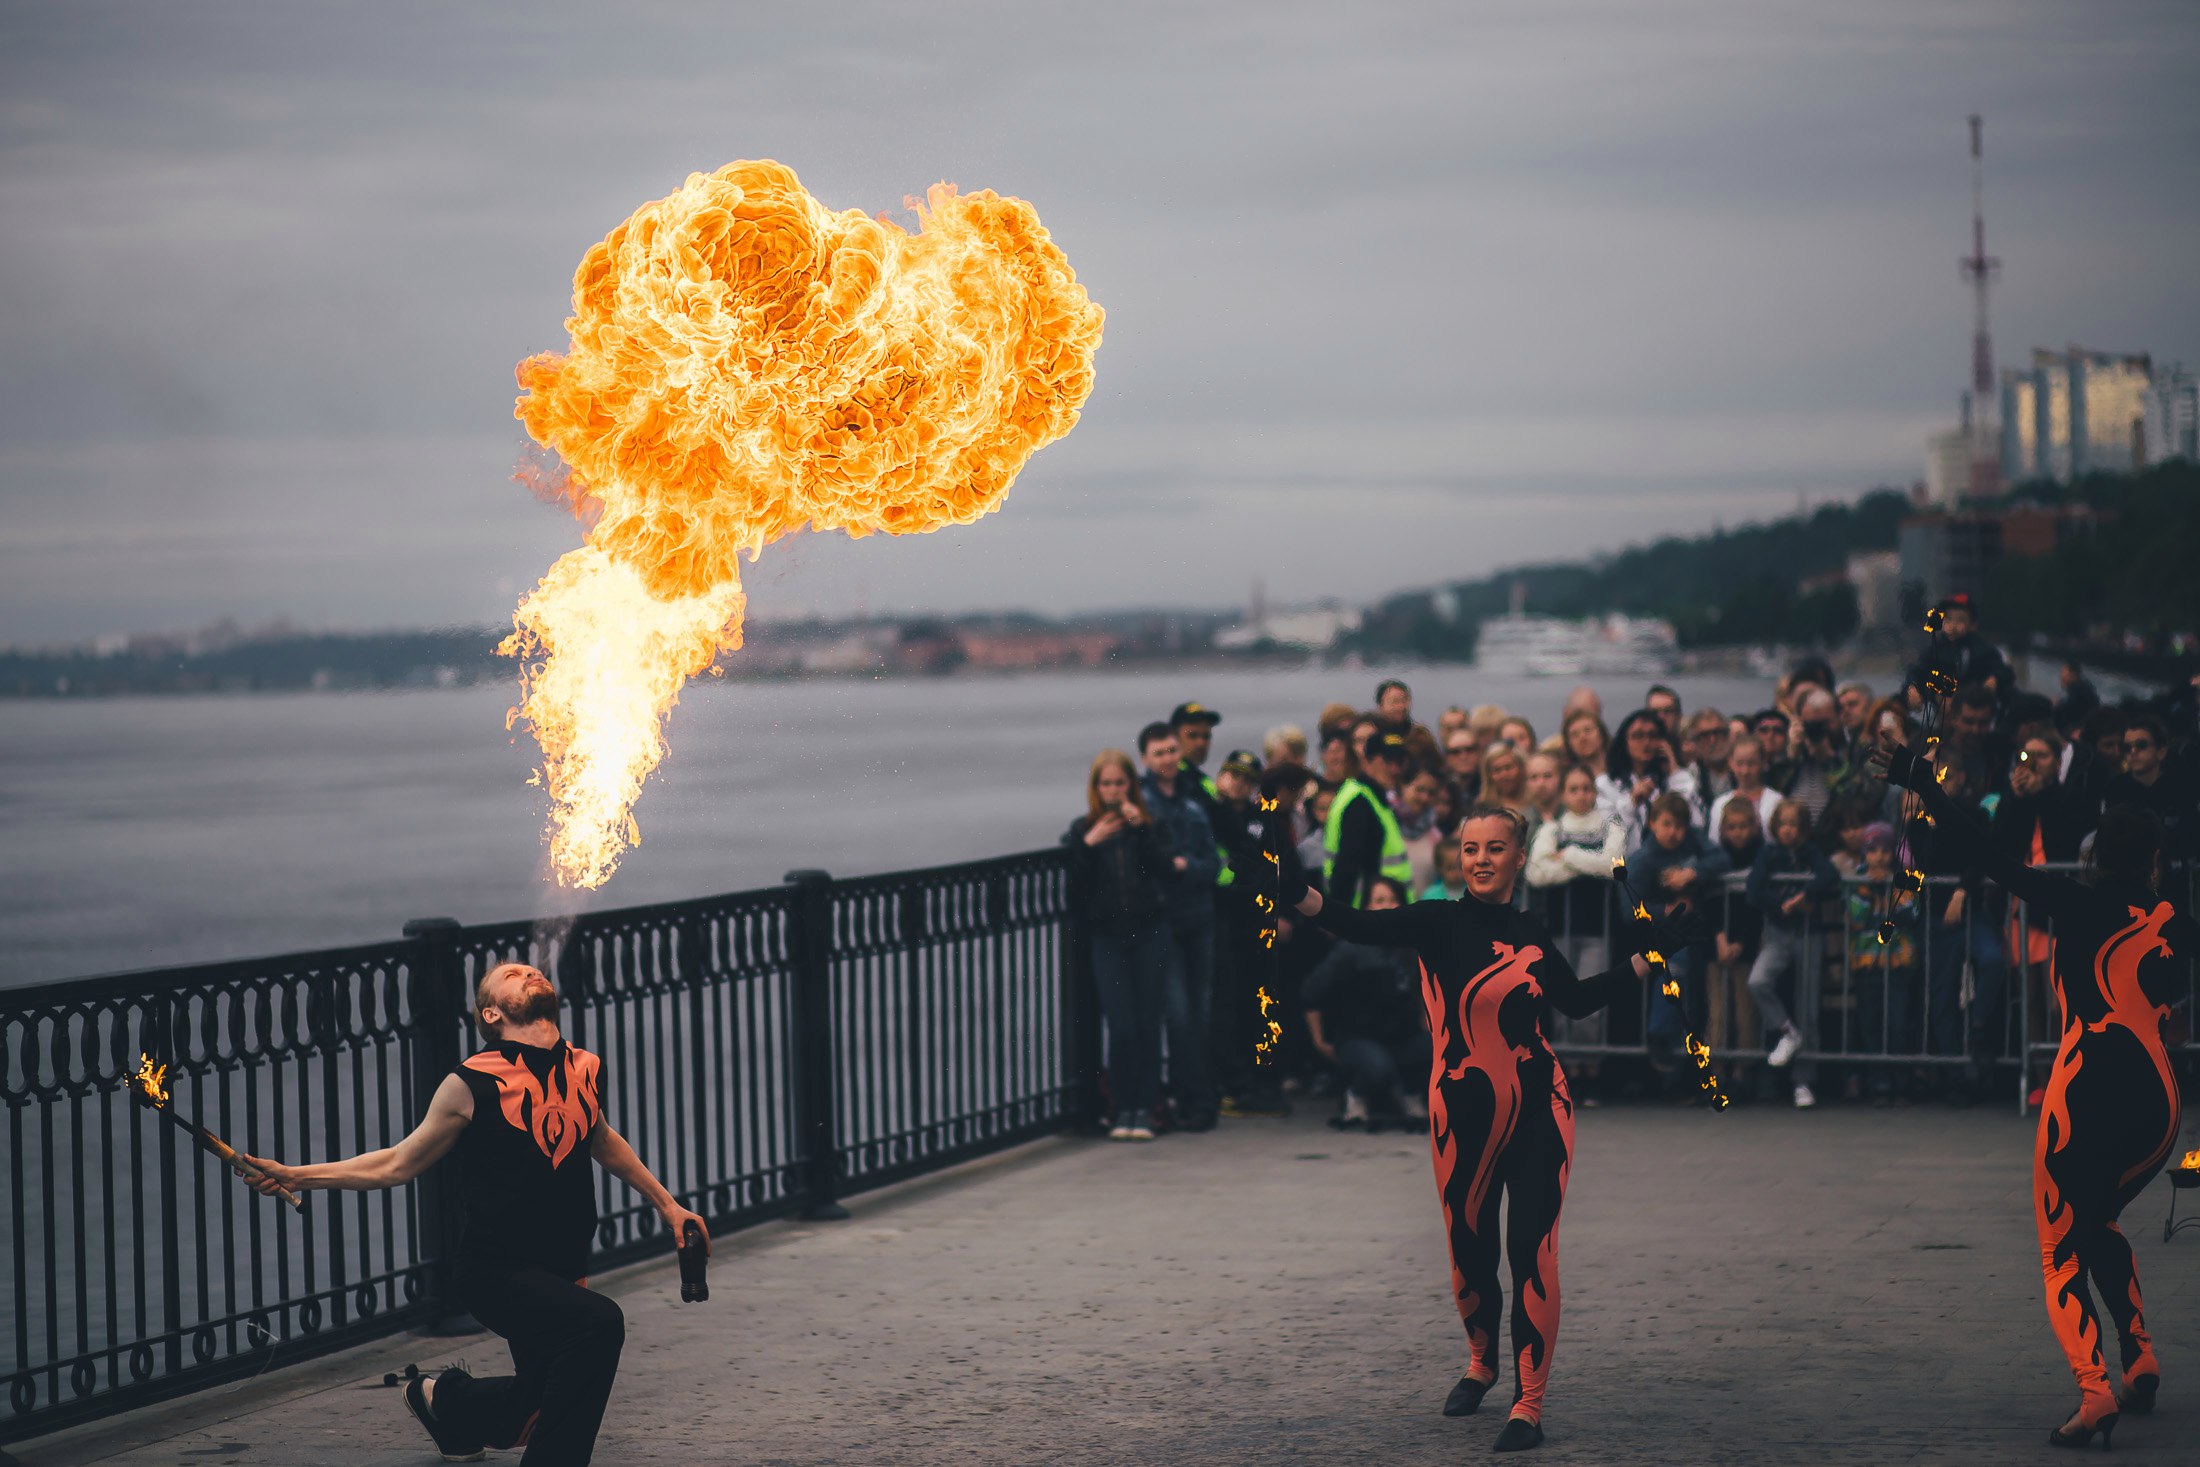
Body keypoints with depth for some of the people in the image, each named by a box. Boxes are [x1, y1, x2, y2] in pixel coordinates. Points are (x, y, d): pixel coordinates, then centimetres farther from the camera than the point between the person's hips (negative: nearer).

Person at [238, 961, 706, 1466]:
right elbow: (398, 1164, -2)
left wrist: (666, 1203, 32)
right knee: (598, 1322, -31)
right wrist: (295, 1176, -10)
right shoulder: (474, 1083, -11)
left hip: (564, 1274, 6)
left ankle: (443, 1399, 49)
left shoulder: (587, 1071, 4)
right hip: (498, 1273, -6)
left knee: (539, 1405, 20)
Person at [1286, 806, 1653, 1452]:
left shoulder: (1532, 934, 7)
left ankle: (1528, 1406, 2)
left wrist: (1645, 958, 21)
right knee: (1469, 1252, 10)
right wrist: (1297, 891, -38)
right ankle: (1482, 1362, 41)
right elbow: (1363, 926, -22)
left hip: (1539, 1111, 1)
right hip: (1464, 1114, -1)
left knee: (1533, 1251, -6)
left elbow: (1577, 1000, 24)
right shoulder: (1440, 922, -5)